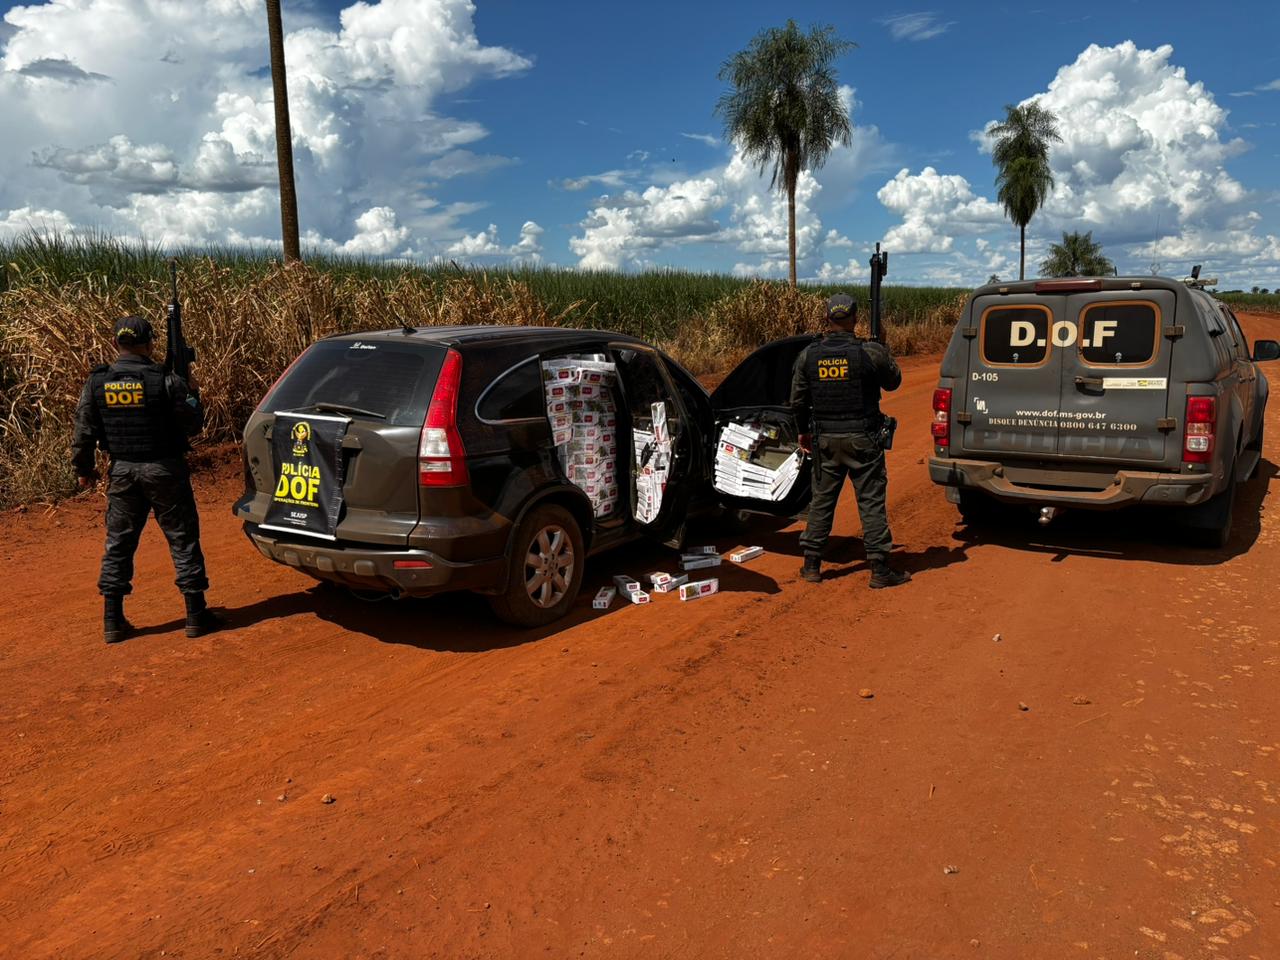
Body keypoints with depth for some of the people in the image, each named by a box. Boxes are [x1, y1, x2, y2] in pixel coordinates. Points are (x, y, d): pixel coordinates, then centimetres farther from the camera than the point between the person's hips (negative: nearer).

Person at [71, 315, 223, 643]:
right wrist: (191, 394, 11)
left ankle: (113, 622, 17)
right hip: (164, 469, -3)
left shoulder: (97, 382, -1)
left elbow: (84, 431, 3)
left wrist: (84, 469, 17)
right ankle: (196, 615, 9)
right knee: (183, 539, 6)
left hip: (122, 471, 4)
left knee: (118, 543, 13)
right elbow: (192, 425, -7)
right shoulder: (166, 381, -14)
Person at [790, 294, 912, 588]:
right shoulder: (871, 352, -12)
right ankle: (880, 569, 6)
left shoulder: (808, 356, -1)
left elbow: (798, 401, 7)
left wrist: (804, 431, 22)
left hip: (825, 440, 3)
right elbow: (893, 382, 6)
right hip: (862, 440, -3)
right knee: (871, 502, 3)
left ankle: (812, 565, 18)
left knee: (822, 500, 13)